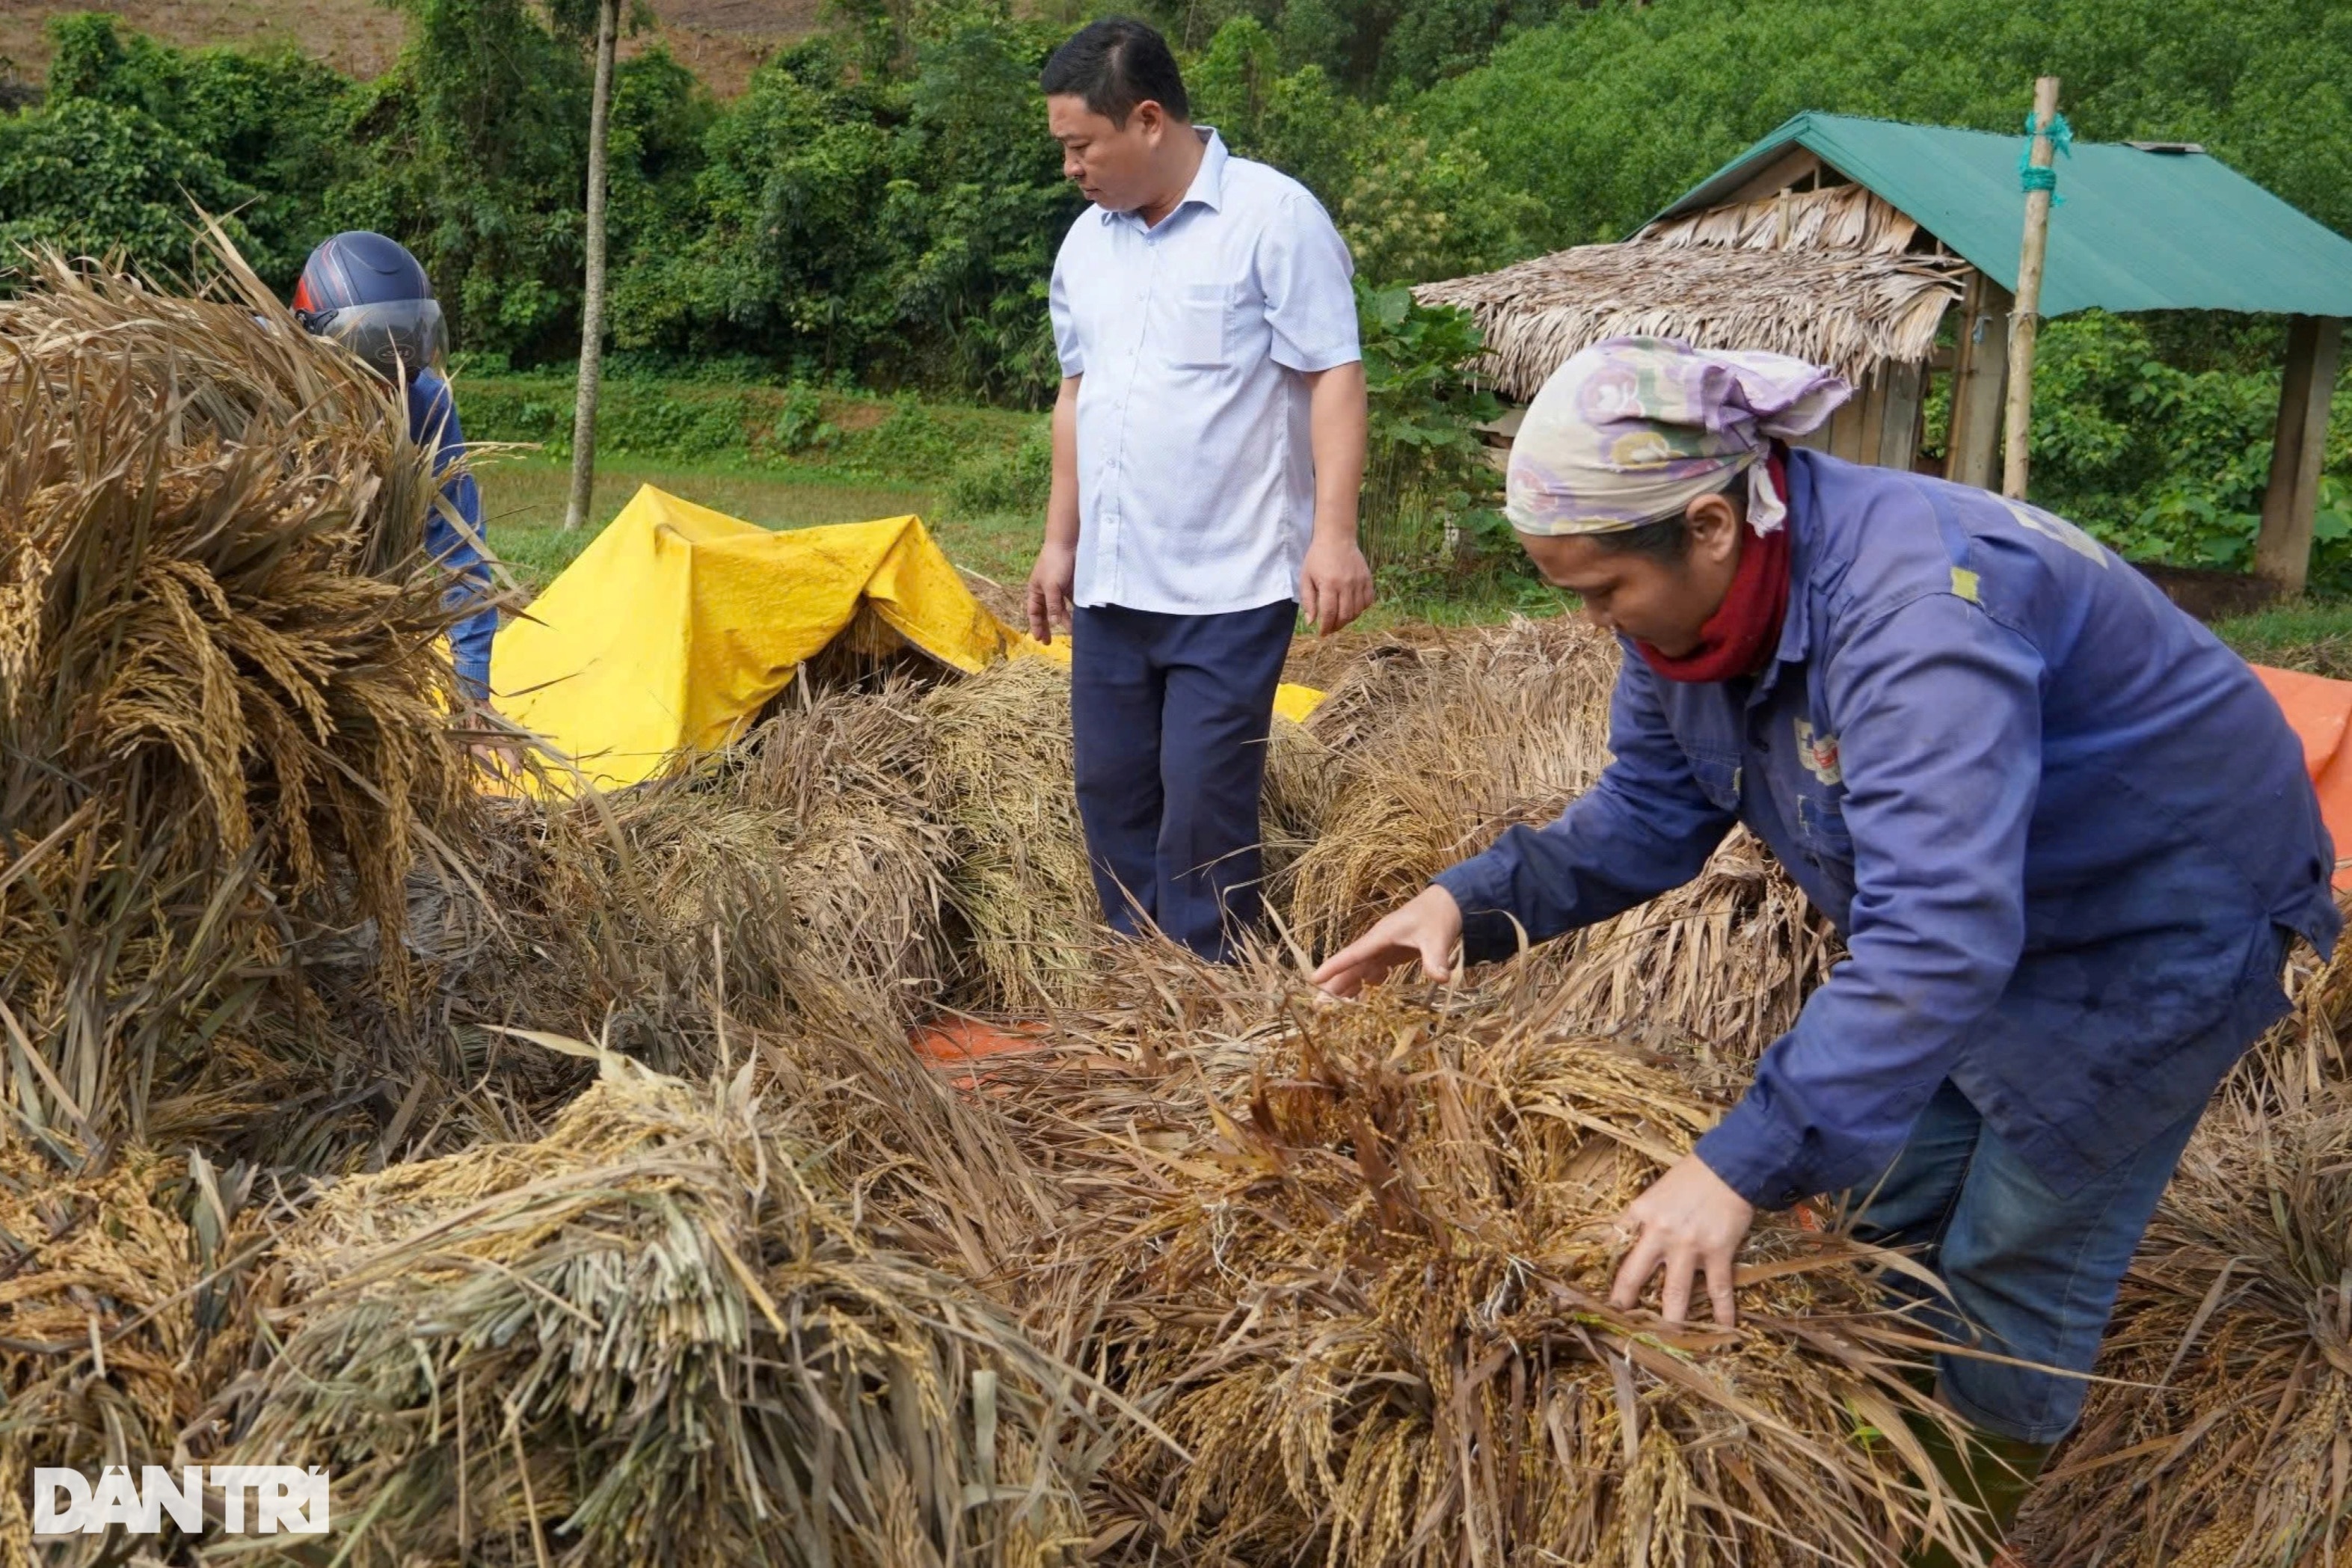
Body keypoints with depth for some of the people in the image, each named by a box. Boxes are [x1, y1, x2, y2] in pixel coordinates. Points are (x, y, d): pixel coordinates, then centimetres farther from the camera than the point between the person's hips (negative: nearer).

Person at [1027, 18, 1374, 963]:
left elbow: (1334, 378, -11)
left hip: (1231, 586, -7)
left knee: (1203, 803, -5)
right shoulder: (1086, 240, 12)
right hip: (1112, 583, 7)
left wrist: (1333, 532, -20)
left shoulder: (1274, 216, -8)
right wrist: (1060, 542, 19)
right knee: (1111, 791, 10)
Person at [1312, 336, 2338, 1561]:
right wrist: (1475, 901, -17)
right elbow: (1646, 814, -2)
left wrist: (1746, 1165, -50)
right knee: (1897, 1202, 17)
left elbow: (1937, 932, -47)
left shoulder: (1915, 607, -40)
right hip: (1972, 888, 8)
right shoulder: (1696, 601, -12)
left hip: (2156, 924, -8)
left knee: (2019, 1264, 3)